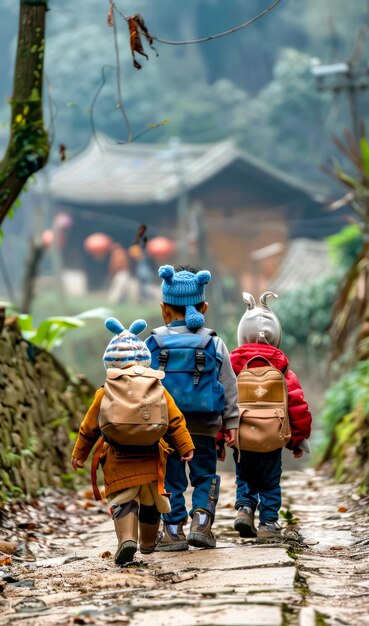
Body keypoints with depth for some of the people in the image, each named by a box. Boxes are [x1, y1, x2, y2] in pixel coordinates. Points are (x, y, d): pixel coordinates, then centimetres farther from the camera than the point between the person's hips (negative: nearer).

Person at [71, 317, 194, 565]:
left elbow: (89, 428, 7)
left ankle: (127, 538, -25)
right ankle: (149, 543, 35)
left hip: (118, 460, -2)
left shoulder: (105, 393, -1)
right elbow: (175, 420, 1)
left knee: (122, 500, 0)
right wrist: (186, 446, 9)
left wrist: (79, 454, 19)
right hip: (151, 459, 2)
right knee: (151, 501, 19)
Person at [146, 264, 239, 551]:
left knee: (171, 479, 7)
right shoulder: (214, 344, 1)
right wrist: (231, 422, 12)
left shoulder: (155, 342, -1)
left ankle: (173, 530, 6)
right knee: (205, 475, 13)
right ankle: (201, 522, -1)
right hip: (204, 427, 0)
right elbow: (229, 386, 5)